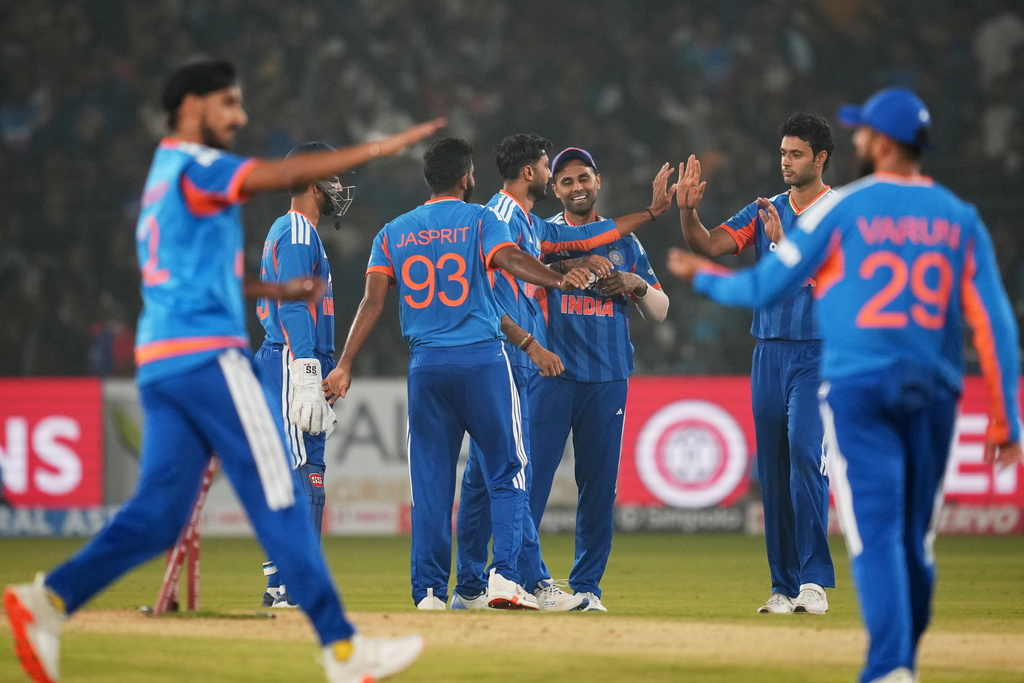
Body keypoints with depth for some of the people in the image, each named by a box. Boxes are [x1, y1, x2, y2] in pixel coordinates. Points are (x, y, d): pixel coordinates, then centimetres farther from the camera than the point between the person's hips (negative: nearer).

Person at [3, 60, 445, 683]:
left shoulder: (163, 176, 24)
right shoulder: (194, 165, -5)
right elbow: (281, 175, -18)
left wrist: (274, 291, 30)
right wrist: (380, 149, -19)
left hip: (159, 367, 9)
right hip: (207, 355, -9)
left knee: (158, 514, 5)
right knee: (278, 501, -8)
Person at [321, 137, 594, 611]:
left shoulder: (394, 233, 11)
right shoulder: (481, 221, 2)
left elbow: (373, 300, 2)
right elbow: (509, 259, -18)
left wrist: (345, 366, 0)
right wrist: (558, 280, -31)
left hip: (425, 367, 3)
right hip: (483, 359, -3)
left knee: (430, 482, 6)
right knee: (507, 471, 4)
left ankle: (429, 593, 2)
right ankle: (504, 576, -10)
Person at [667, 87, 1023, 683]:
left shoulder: (841, 209, -2)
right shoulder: (960, 219, 7)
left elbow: (766, 288, 1)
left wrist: (704, 277, 21)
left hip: (857, 388, -3)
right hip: (933, 394, 3)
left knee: (875, 533, -9)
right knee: (915, 540, 13)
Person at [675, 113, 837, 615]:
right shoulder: (764, 212, 13)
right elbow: (709, 246, 3)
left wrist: (784, 245, -26)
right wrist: (688, 211, -14)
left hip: (819, 352, -5)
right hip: (768, 352, 5)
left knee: (805, 455, -19)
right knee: (772, 469, 5)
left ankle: (815, 581, -17)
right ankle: (784, 586, 10)